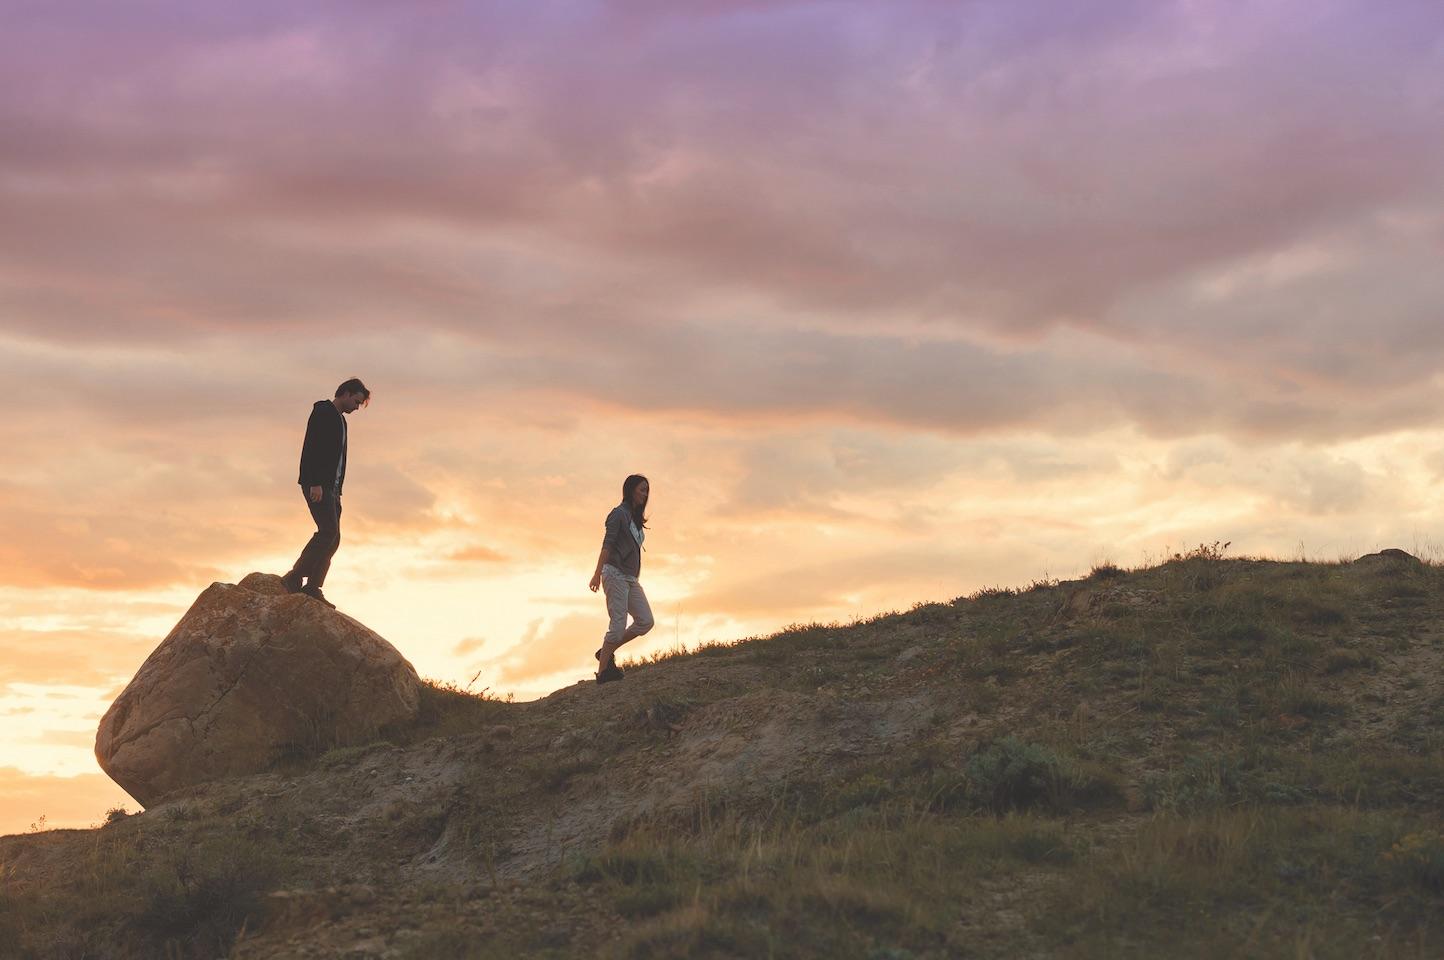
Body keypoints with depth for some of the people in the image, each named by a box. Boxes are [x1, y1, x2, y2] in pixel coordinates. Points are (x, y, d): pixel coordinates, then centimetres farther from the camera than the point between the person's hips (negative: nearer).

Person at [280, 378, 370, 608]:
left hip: (330, 487, 10)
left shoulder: (339, 420, 24)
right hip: (316, 484, -10)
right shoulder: (323, 412, -5)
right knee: (328, 530, -20)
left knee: (332, 538, 2)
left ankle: (312, 588, -1)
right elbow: (313, 447, -17)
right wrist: (316, 483, -24)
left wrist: (337, 491, 19)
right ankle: (295, 578, -18)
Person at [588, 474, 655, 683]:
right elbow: (607, 545, -13)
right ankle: (603, 671, -7)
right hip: (615, 573, -8)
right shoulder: (619, 513, -5)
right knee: (618, 626, -12)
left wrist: (636, 577, 17)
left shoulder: (636, 519, 20)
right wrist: (598, 574, -21)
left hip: (630, 578, 8)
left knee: (645, 621, -3)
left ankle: (606, 652, 8)